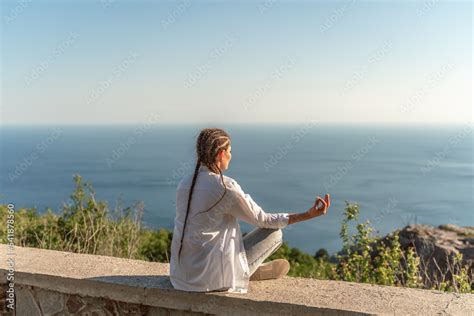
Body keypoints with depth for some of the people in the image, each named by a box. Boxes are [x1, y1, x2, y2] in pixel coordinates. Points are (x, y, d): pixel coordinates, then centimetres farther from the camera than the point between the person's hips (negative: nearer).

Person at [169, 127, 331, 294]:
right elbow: (263, 220, -9)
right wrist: (308, 214, -5)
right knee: (275, 233, 2)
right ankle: (250, 273, 18)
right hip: (210, 277, -7)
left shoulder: (184, 183, 1)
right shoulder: (226, 186, -19)